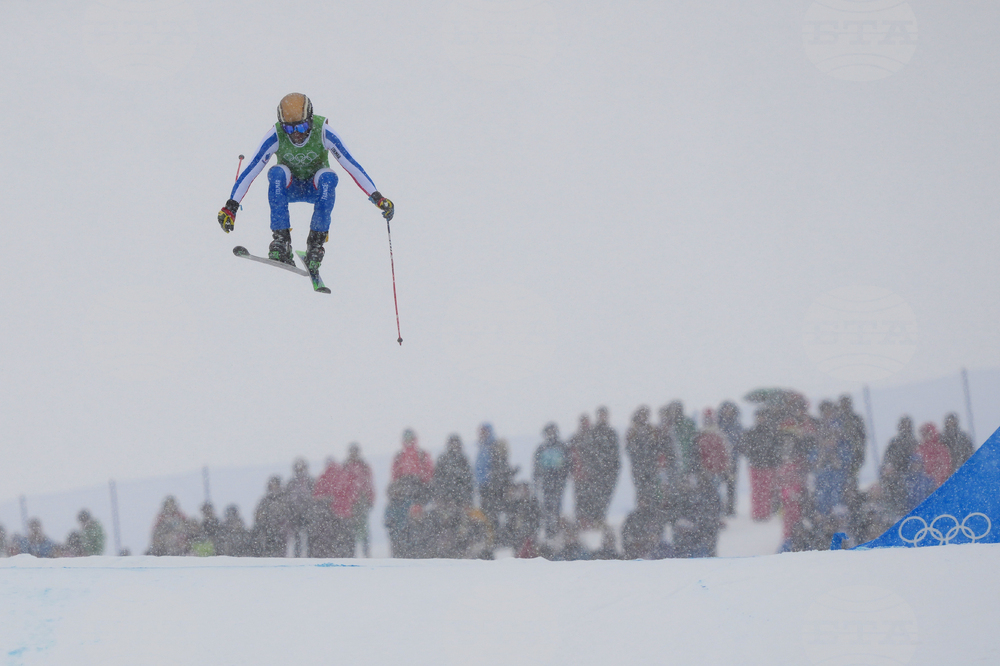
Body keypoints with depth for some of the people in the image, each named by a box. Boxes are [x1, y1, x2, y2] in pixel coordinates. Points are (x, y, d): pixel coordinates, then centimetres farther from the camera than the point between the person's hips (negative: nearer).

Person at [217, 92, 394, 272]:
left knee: (327, 177, -34)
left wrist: (377, 198, -31)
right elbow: (250, 171, -21)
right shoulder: (276, 136, -23)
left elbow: (352, 166, -24)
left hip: (316, 188, 0)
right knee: (277, 173, -33)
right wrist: (231, 207, -27)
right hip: (289, 188, 0)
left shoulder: (323, 132, -25)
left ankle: (316, 242, -25)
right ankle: (281, 240, -30)